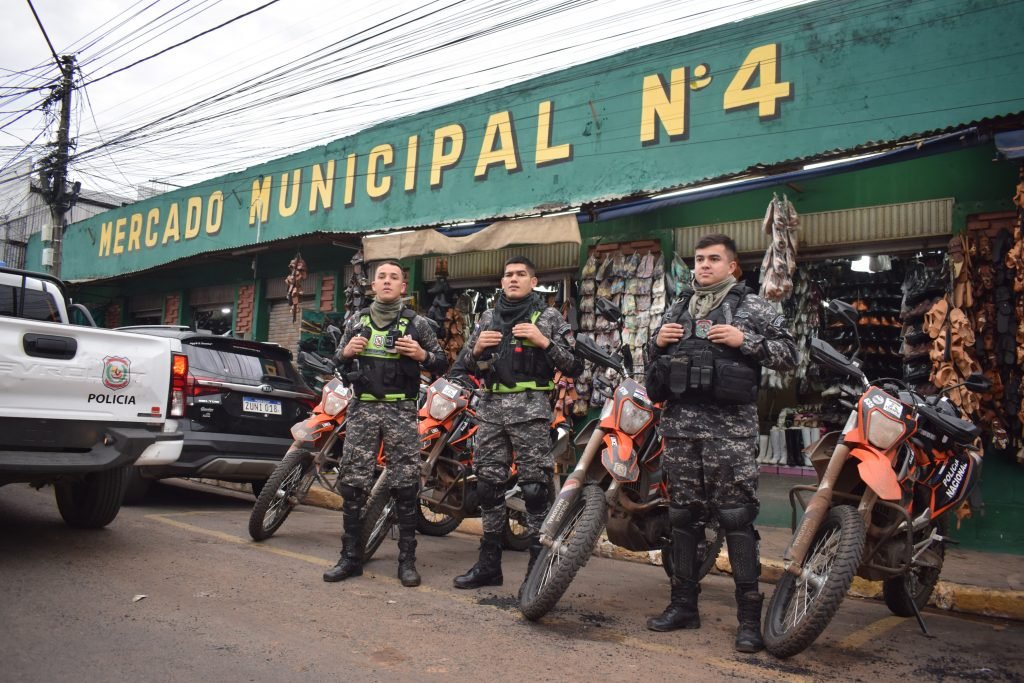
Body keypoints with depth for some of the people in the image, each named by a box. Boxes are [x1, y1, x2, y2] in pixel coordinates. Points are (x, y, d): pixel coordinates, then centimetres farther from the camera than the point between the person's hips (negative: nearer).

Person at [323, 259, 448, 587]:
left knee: (405, 486, -1)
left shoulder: (417, 323, 4)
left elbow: (442, 364, 7)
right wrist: (346, 352, -3)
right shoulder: (356, 321, 12)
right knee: (353, 484, 2)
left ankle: (407, 559, 9)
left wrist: (422, 355, -13)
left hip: (401, 411, -2)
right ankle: (350, 557, 14)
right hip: (362, 409, 2)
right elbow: (336, 361, 20)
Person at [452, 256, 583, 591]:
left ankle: (538, 566, 2)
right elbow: (469, 365, 22)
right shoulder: (488, 318, 18)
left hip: (530, 408, -5)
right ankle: (488, 564, 18)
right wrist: (477, 349, 1)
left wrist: (544, 342, -14)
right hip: (491, 406, 5)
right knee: (488, 484, 8)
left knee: (535, 487, -6)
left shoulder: (549, 317, 4)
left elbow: (574, 365, -1)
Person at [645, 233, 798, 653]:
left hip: (730, 426, -5)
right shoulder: (677, 309, 20)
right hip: (680, 422, 5)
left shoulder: (752, 307, 5)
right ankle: (684, 604, 21)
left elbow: (789, 354, 0)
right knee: (683, 515, 10)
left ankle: (750, 615, 3)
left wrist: (744, 340, -13)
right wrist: (657, 343, 3)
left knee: (737, 517, -6)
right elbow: (652, 363, 25)